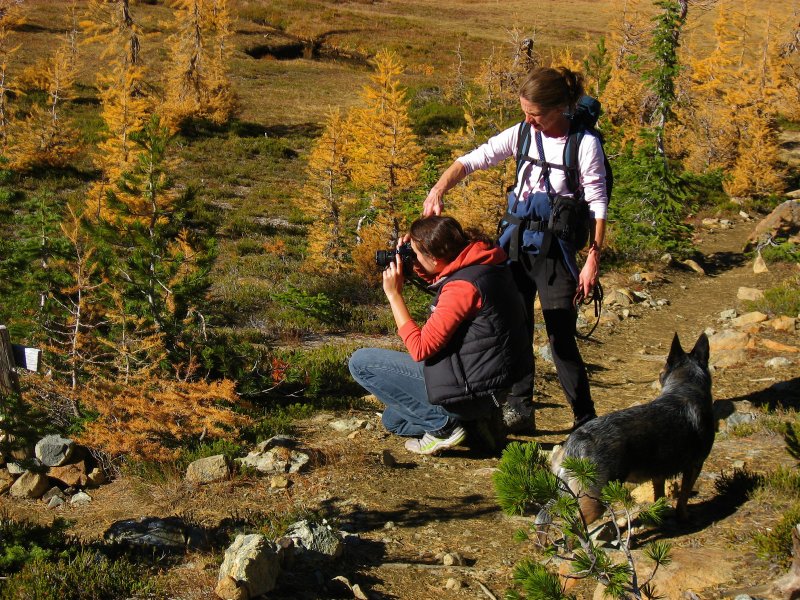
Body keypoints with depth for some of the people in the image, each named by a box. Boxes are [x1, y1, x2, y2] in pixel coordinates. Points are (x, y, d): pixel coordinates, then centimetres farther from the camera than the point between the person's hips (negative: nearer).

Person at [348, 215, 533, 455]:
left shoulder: (463, 286, -26)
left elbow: (419, 348, -24)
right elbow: (439, 281, 24)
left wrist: (394, 294, -17)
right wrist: (417, 268, 4)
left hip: (474, 389, -10)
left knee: (361, 362, -5)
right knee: (393, 419, 27)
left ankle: (442, 426, -6)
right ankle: (476, 420, 11)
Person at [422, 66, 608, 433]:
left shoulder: (585, 143, -9)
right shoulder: (522, 135, 4)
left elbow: (598, 206, -9)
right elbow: (472, 160, 2)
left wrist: (593, 260, -12)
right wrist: (438, 190, -15)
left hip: (556, 248, -5)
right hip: (517, 242, 5)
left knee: (561, 337, -4)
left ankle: (586, 421, 10)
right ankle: (519, 410, 21)